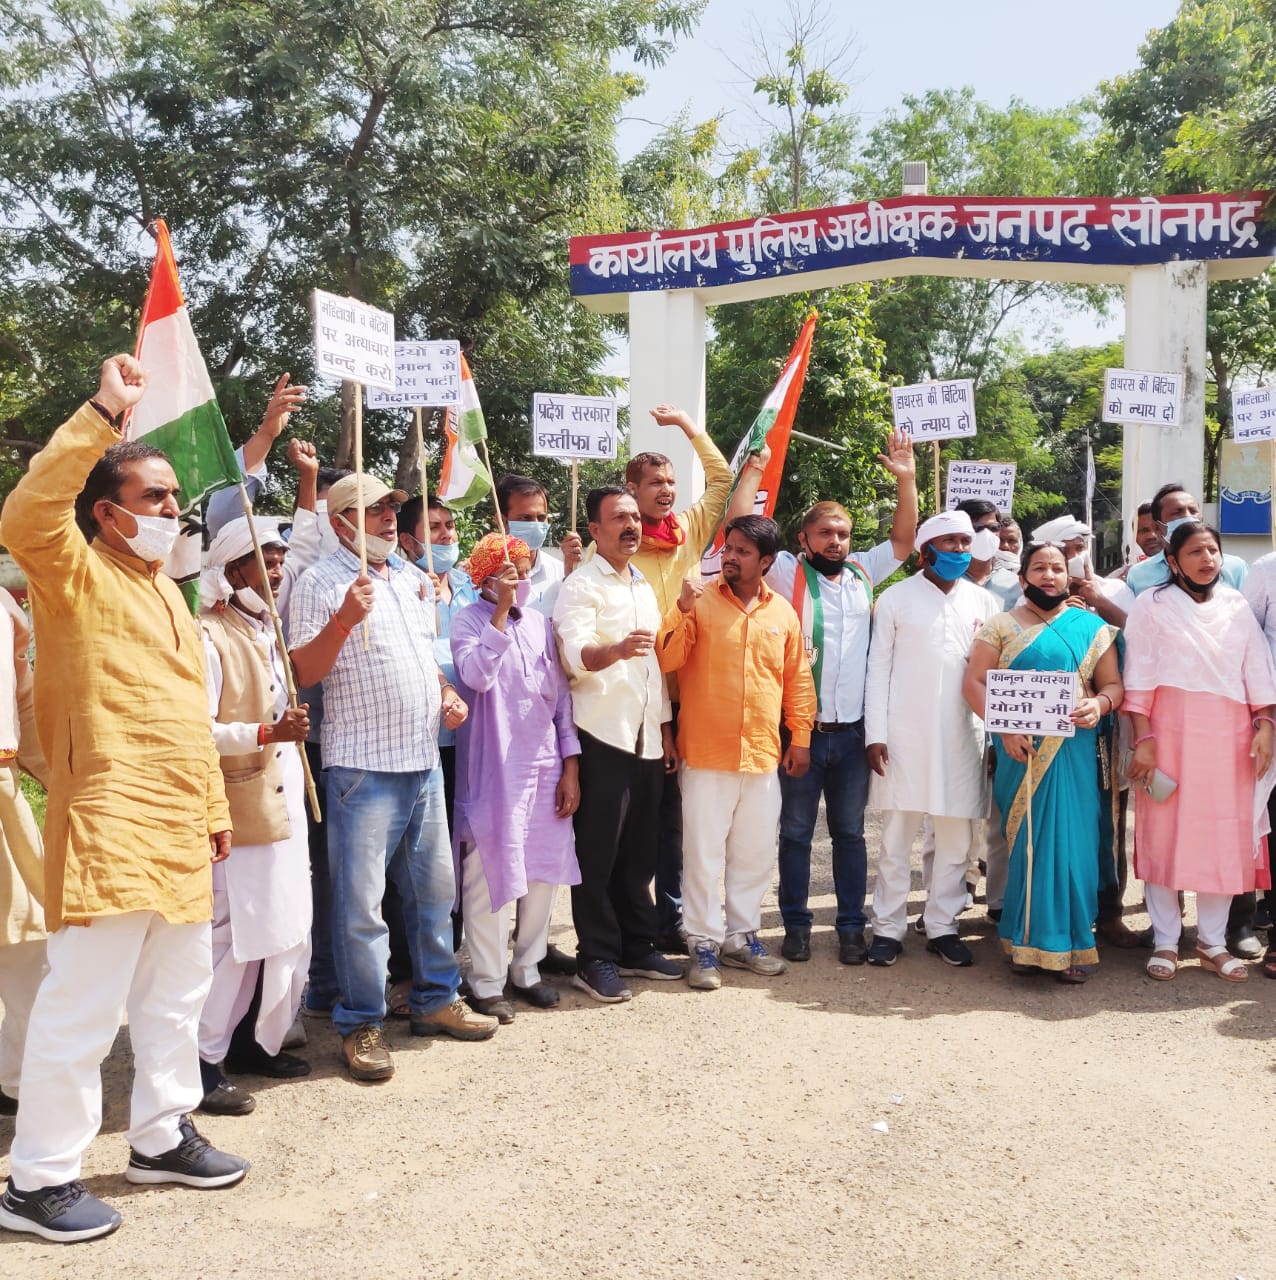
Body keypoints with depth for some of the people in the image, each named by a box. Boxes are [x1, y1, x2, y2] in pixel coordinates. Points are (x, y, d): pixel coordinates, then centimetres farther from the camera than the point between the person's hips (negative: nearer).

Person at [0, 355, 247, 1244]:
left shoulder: (165, 589, 18)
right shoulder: (76, 576, -6)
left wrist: (213, 808, 19)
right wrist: (103, 413, -28)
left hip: (179, 829, 9)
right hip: (111, 828, -9)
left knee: (176, 995, 18)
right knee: (82, 1008, -3)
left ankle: (162, 1136, 33)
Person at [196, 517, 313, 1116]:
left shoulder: (270, 633, 16)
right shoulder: (209, 638, -12)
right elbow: (197, 731, -19)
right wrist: (268, 733, -25)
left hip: (283, 806, 9)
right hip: (237, 812, -9)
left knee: (286, 932, 12)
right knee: (231, 936, -4)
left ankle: (255, 1043, 26)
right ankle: (204, 1062, 9)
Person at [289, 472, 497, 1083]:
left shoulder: (412, 578, 16)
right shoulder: (321, 582, -6)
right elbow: (303, 672, -12)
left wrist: (446, 693, 8)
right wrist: (343, 620, -26)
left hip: (424, 758, 7)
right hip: (362, 764, -7)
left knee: (434, 888, 14)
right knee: (360, 900, -3)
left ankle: (436, 998, 29)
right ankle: (361, 1024, 10)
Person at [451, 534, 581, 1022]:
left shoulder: (540, 623, 10)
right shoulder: (469, 619, -3)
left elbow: (561, 695, 11)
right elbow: (476, 675, -22)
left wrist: (571, 766, 7)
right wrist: (501, 611, -18)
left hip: (546, 764, 5)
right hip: (493, 769, -5)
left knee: (544, 869, 10)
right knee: (490, 872, -1)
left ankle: (527, 969, 26)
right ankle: (486, 982, 12)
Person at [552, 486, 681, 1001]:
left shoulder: (644, 586, 17)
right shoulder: (581, 587, -6)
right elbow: (575, 656, -22)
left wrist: (665, 726, 17)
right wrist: (616, 650, -42)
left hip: (647, 737, 7)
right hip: (602, 736, -7)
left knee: (640, 850, 12)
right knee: (598, 852, -1)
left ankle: (637, 946, 23)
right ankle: (595, 959, 7)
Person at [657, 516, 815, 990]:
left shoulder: (783, 612, 7)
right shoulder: (699, 600, -3)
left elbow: (798, 678, 12)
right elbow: (666, 661, -11)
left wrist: (800, 737, 9)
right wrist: (683, 609, -23)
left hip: (763, 754, 4)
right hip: (706, 754, -4)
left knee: (755, 853, 13)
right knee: (704, 852, 2)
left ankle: (742, 936, 28)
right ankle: (704, 944, 15)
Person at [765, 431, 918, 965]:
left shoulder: (862, 573, 10)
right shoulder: (788, 574, -3)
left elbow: (904, 539, 14)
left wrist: (906, 479, 5)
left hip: (851, 731, 3)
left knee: (850, 831, 11)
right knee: (796, 832, 8)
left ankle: (851, 925, 20)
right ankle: (796, 924, 19)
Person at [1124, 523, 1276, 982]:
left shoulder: (1237, 607, 11)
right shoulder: (1152, 606, 1)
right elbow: (1138, 677, -3)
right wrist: (1143, 739, -10)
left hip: (1228, 737, 3)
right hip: (1170, 735, -3)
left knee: (1225, 839, 4)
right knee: (1164, 834, 0)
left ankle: (1212, 942, 16)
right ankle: (1165, 941, 10)